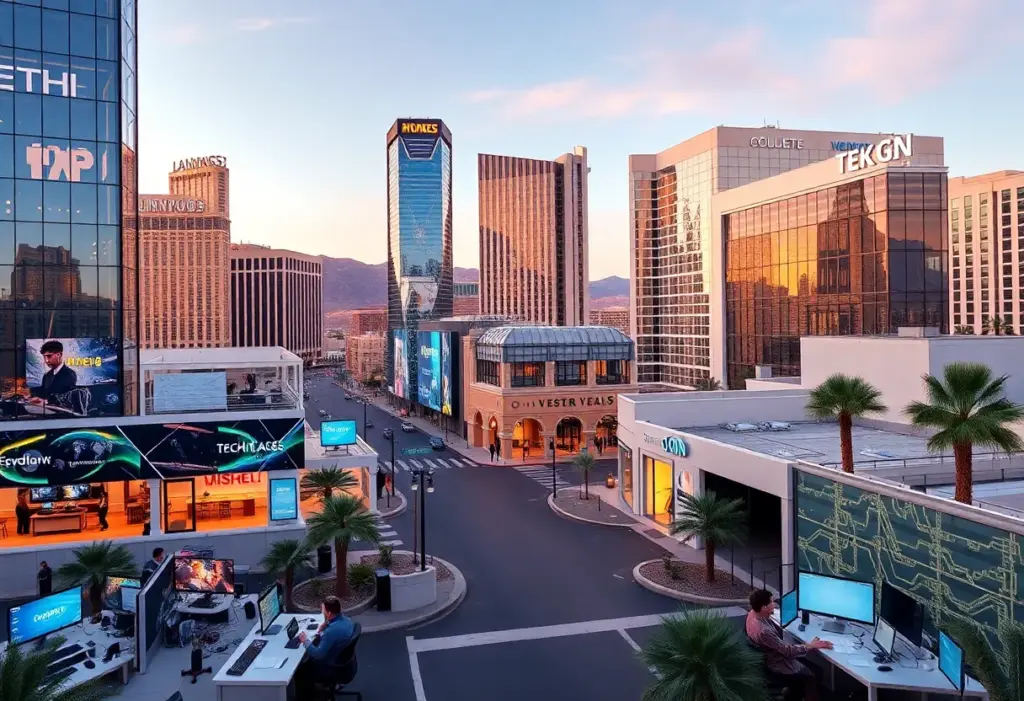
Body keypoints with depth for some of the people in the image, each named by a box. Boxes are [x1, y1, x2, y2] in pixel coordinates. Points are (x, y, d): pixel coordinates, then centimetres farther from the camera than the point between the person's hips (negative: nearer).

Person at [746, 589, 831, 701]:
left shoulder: (753, 613, -12)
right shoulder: (763, 631, -38)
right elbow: (788, 651, -26)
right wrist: (811, 646, -18)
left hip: (773, 656, 8)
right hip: (778, 666, -8)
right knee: (812, 677, 9)